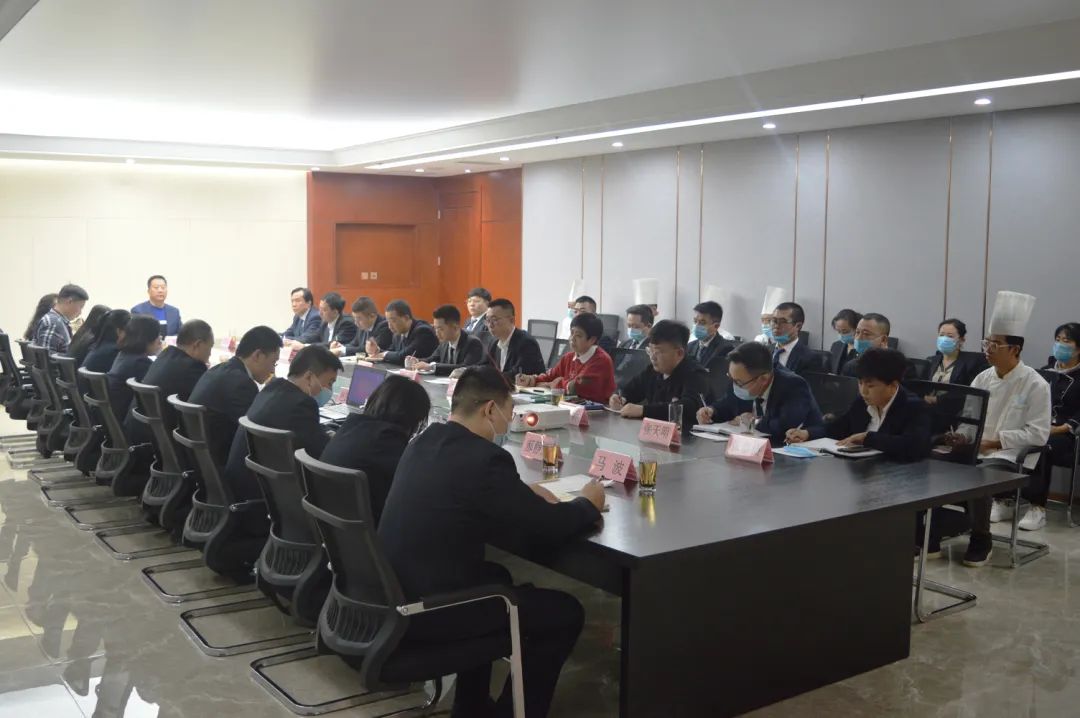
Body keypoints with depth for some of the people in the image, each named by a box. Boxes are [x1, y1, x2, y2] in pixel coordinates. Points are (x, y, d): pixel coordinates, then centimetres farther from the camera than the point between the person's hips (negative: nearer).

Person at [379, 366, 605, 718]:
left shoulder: (424, 442, 7)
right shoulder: (484, 457, -19)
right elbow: (548, 529, -14)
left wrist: (524, 493, 13)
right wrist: (588, 502, 5)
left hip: (394, 596, 9)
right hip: (427, 611, -9)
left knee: (497, 576, 33)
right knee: (565, 612, 4)